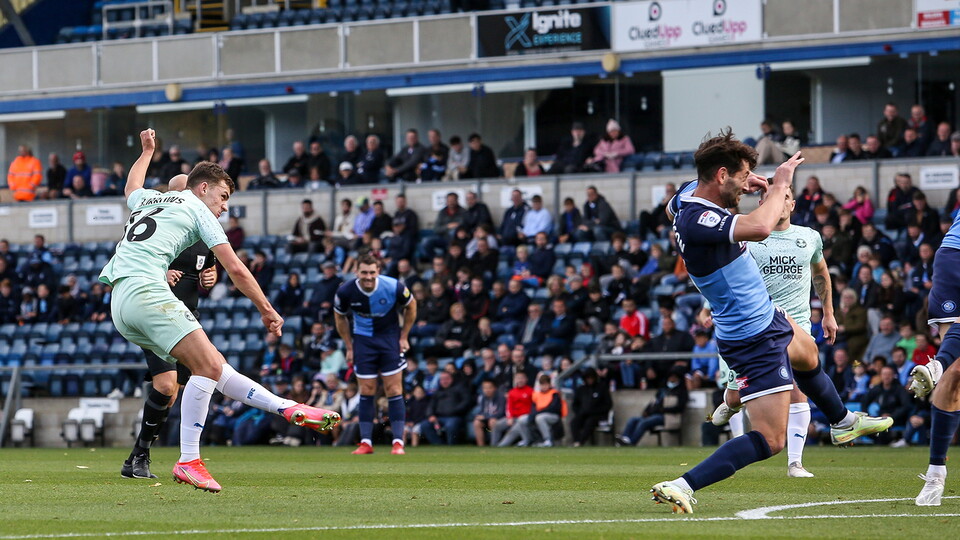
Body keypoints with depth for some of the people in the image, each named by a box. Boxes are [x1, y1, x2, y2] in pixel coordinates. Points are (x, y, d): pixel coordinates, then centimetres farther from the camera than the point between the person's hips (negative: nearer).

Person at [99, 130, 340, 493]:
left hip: (120, 306, 9)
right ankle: (187, 462, -21)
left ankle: (288, 409, 4)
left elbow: (132, 189, 54)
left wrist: (146, 151, 69)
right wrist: (266, 310, 11)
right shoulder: (197, 210, 7)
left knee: (213, 366, 5)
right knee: (208, 366, -17)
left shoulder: (148, 200, 26)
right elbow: (235, 269, 2)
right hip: (146, 291, -9)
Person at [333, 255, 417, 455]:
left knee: (394, 389, -6)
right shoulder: (346, 292, -16)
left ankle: (398, 442, -5)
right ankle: (366, 442, 5)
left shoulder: (394, 288, -19)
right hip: (363, 339, 1)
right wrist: (349, 347, 3)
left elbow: (411, 306, 1)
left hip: (390, 336, -1)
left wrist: (403, 337, 0)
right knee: (366, 391, 0)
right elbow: (340, 318, 4)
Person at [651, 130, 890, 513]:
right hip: (755, 341, -11)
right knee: (770, 441, -12)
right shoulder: (697, 220, -33)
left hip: (766, 317, 11)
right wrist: (779, 184, -29)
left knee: (808, 355, 40)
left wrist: (742, 185, 9)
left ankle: (842, 423, 67)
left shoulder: (688, 198, -3)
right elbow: (760, 228, -49)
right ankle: (681, 487, -19)